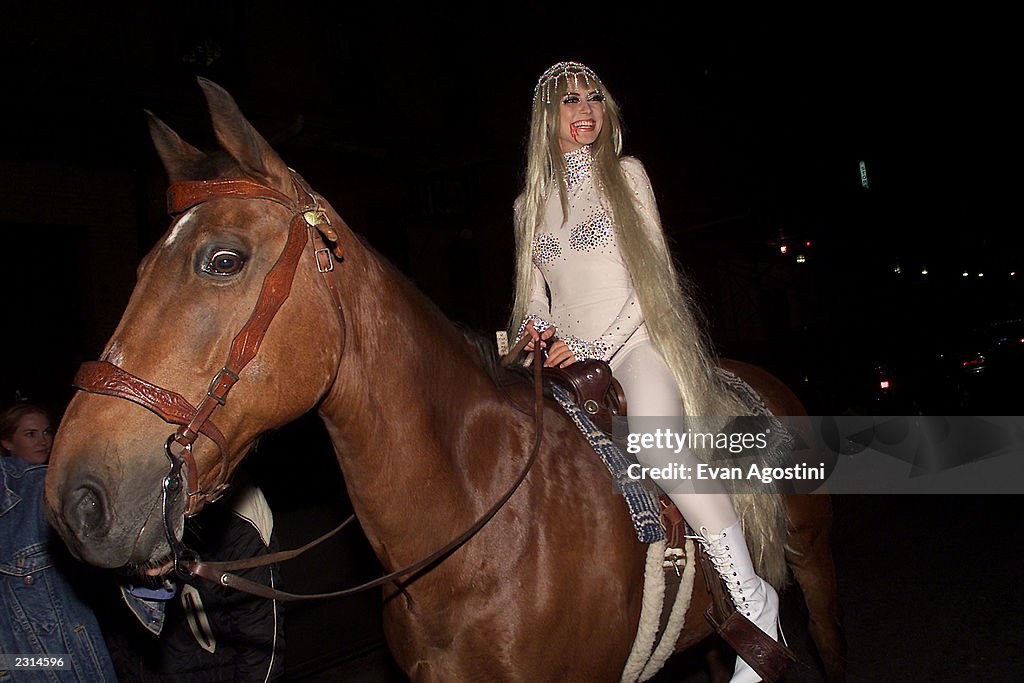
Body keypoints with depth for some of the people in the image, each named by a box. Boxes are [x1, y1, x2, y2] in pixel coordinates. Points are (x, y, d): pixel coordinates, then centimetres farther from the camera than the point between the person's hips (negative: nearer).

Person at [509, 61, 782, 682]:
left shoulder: (626, 174, 9)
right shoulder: (530, 203, 17)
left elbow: (651, 271, 0)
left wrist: (598, 344, -12)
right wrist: (536, 327, -6)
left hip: (635, 339, -4)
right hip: (566, 355, 5)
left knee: (658, 442, -32)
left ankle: (752, 596, -21)